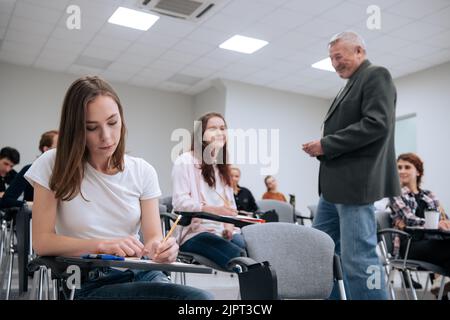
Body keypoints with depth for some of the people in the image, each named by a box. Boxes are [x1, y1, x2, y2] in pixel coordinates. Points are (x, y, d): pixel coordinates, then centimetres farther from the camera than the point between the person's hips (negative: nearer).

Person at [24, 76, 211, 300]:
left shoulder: (143, 172, 6)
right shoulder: (54, 166, -2)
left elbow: (153, 236, 0)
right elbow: (42, 241, -5)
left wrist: (160, 248, -24)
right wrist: (102, 245, -19)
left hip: (141, 275, 4)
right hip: (89, 283, -4)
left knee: (202, 298, -29)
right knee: (199, 298, -30)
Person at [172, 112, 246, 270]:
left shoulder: (223, 167, 24)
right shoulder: (185, 161, 2)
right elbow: (179, 202, -8)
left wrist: (229, 224, -3)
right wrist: (212, 210, -22)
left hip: (223, 232, 6)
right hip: (195, 233, -6)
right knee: (239, 257, -32)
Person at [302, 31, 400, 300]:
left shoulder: (376, 75, -4)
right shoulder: (352, 85, 23)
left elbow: (377, 124, -18)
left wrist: (326, 145, -15)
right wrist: (323, 148, 6)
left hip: (355, 184, -10)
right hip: (336, 185, 10)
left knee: (358, 257, -7)